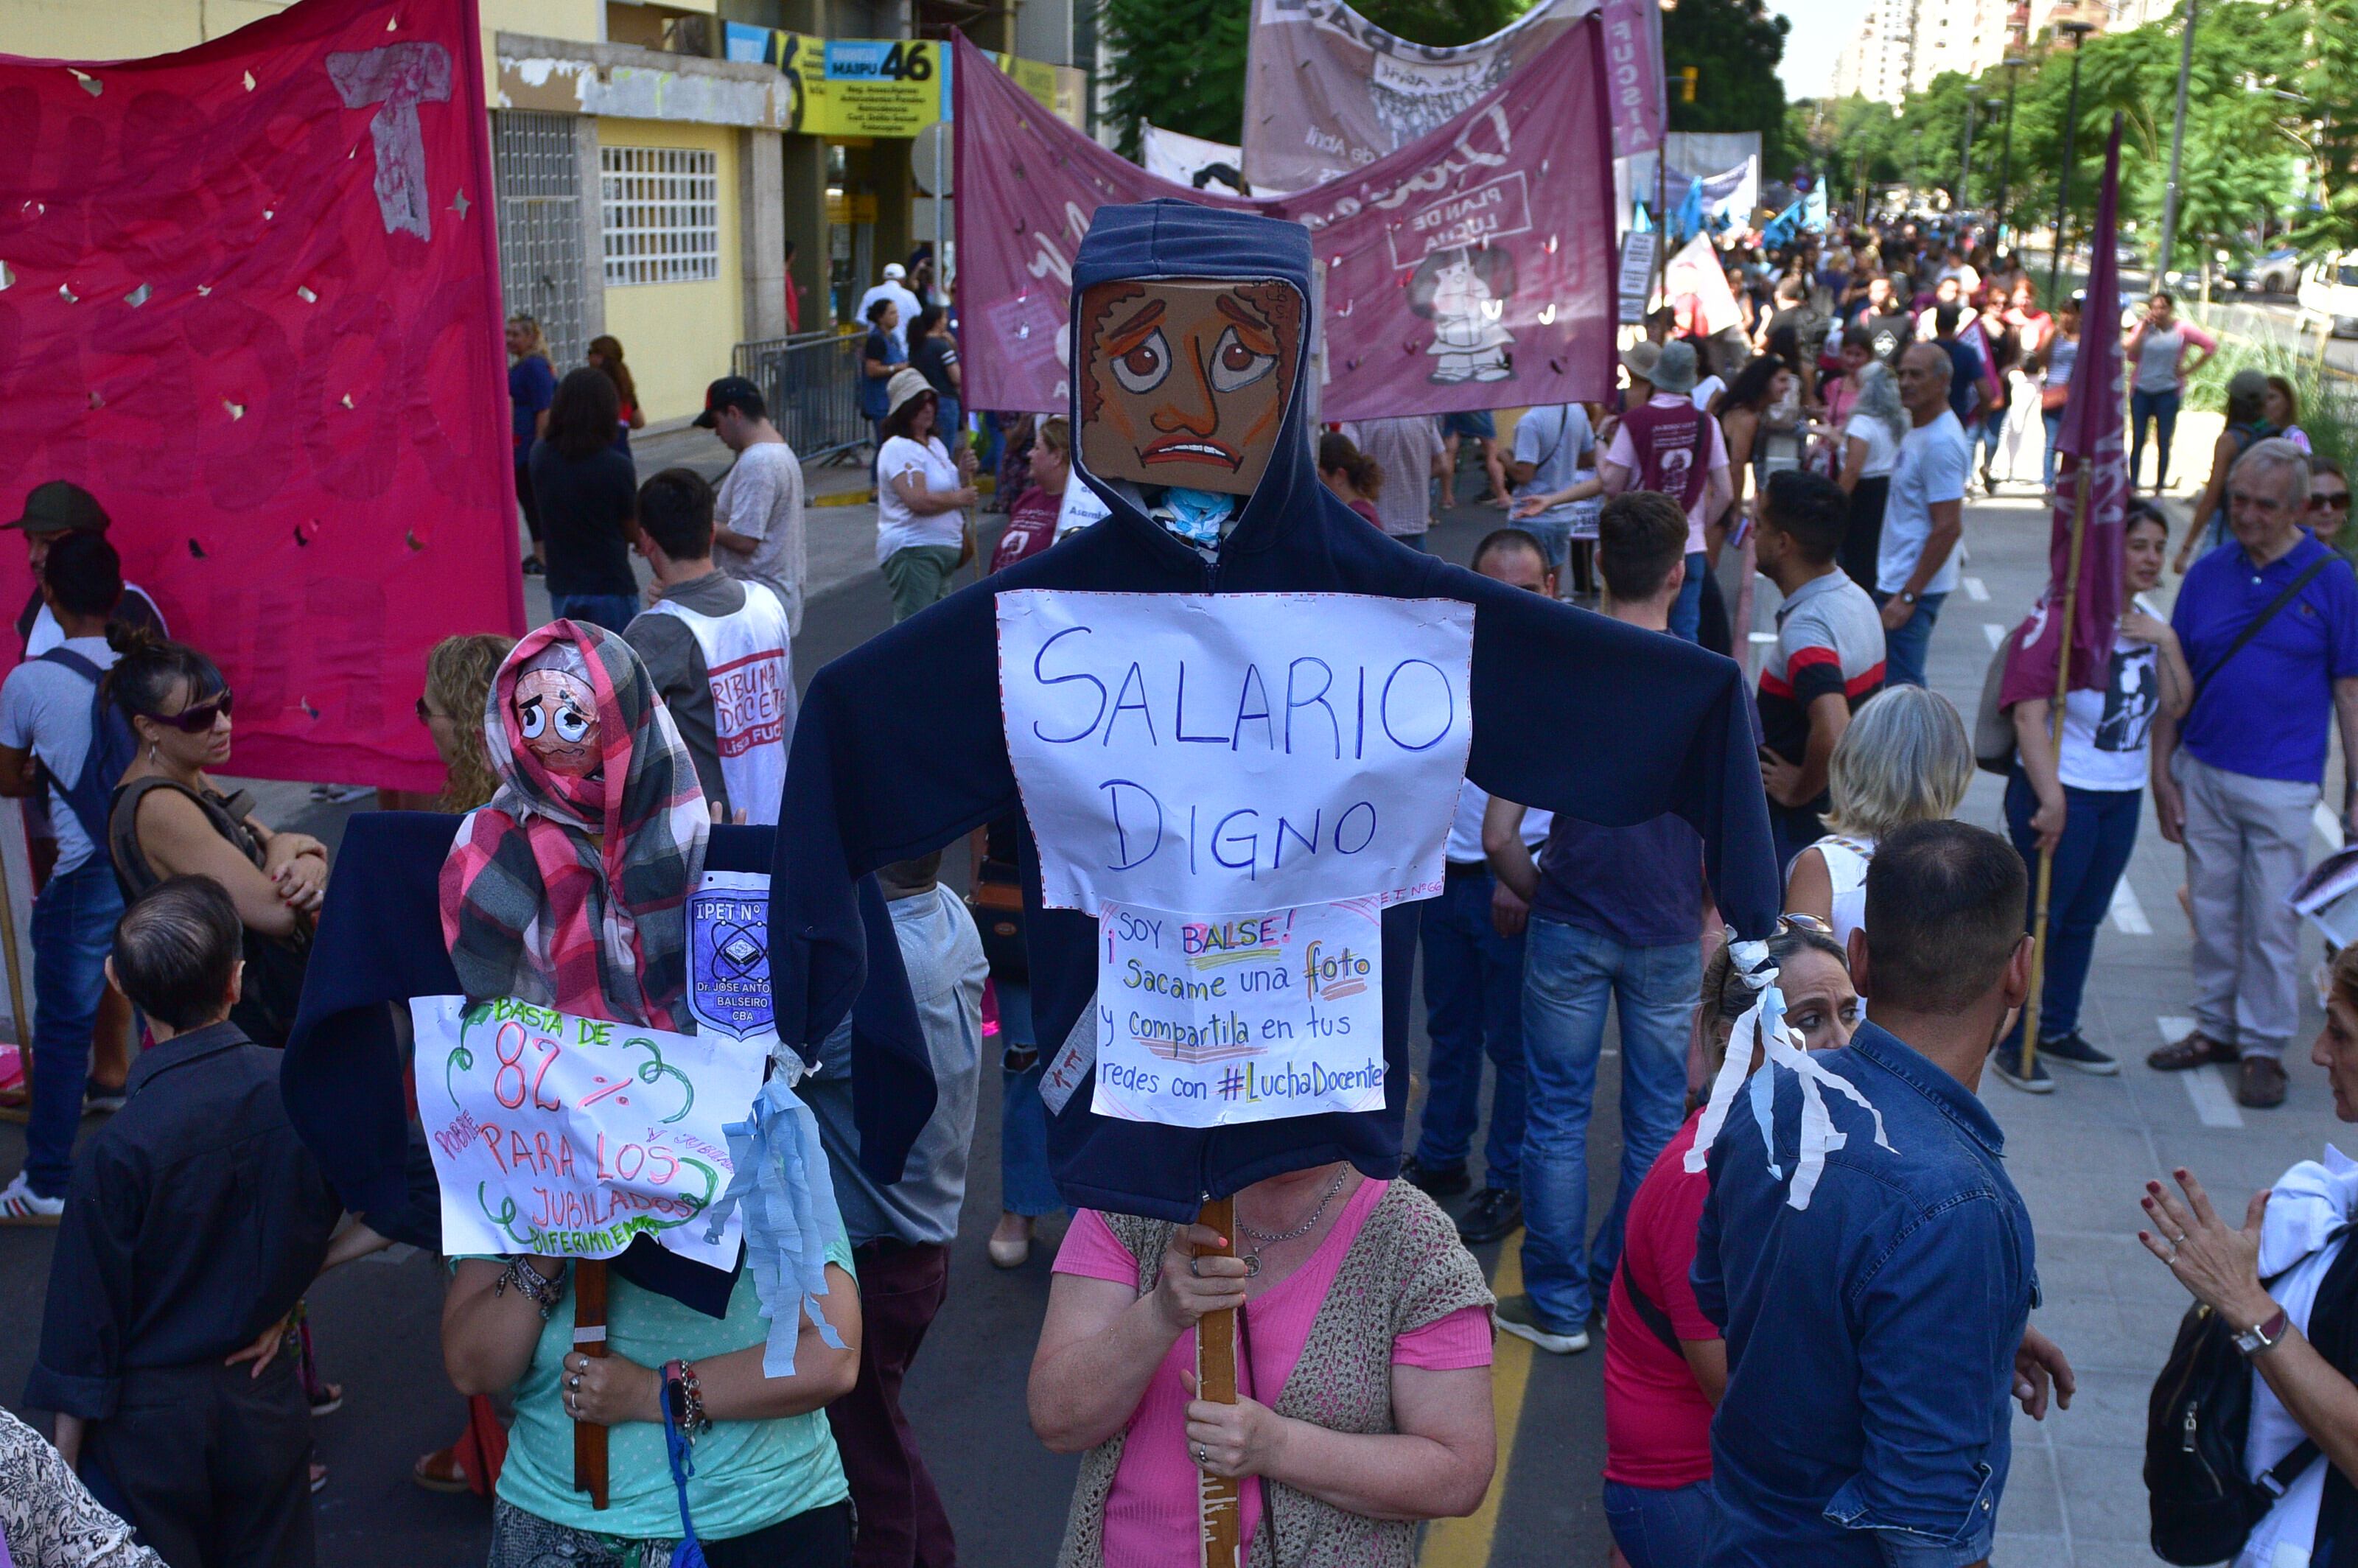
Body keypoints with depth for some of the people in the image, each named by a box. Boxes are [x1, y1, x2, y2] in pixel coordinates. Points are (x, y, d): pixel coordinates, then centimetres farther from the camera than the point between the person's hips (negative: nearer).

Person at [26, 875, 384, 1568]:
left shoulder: (117, 1150, -24)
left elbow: (85, 1324, -15)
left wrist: (65, 1462, -3)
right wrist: (293, 1280, -1)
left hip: (151, 1415, -3)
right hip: (267, 1399, 3)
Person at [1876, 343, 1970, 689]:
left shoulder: (1941, 443, -19)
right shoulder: (1918, 430, 12)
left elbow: (1949, 528, -24)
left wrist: (1908, 596, -23)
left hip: (1915, 587, -10)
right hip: (1894, 580, 10)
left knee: (1900, 687, -8)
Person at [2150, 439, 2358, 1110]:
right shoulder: (2208, 573, 4)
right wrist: (2162, 771, 4)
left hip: (2282, 784, -3)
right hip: (2202, 772, 3)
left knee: (2272, 920, 2)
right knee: (2212, 912, 13)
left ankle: (2263, 1046, 15)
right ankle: (2215, 1027, 27)